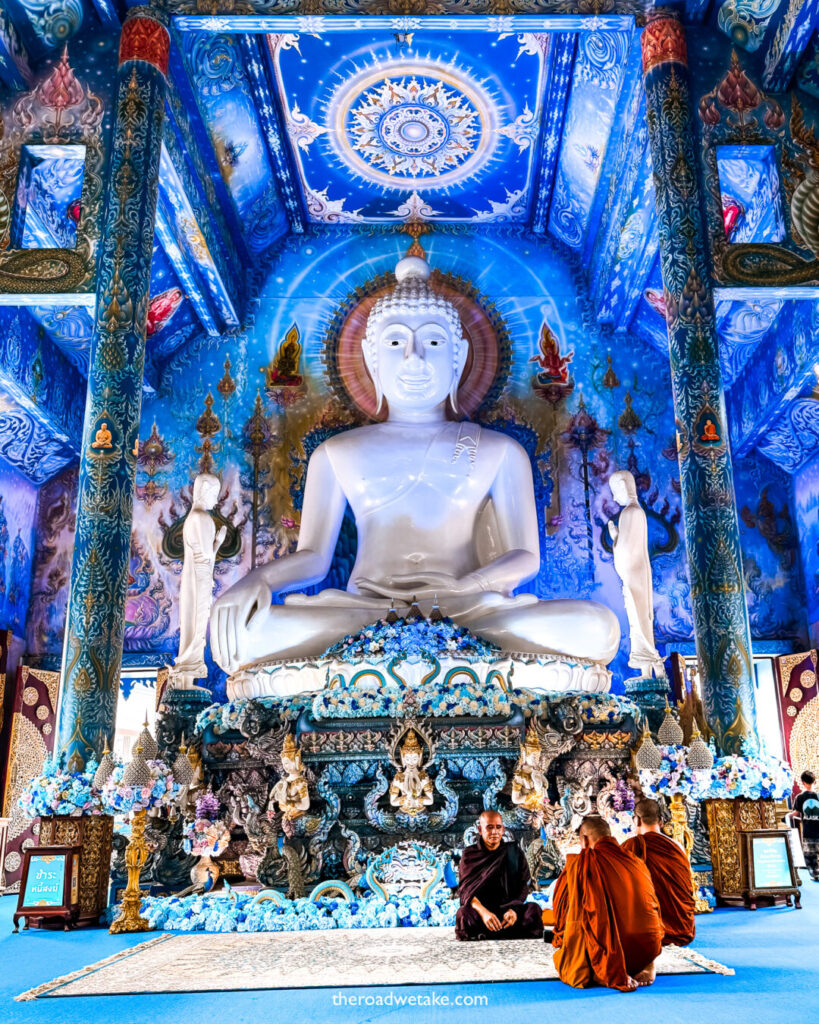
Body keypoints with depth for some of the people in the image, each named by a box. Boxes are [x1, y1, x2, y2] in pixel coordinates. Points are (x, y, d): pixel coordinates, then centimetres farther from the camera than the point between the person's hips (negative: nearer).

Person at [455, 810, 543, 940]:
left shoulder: (513, 852, 9)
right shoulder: (470, 854, 5)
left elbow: (523, 885, 4)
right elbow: (465, 889, -6)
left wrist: (514, 909, -17)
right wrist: (484, 912, -24)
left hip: (508, 909, 2)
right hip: (480, 908, -1)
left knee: (534, 910, -28)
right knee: (464, 915, -34)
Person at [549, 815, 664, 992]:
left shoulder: (580, 864, -5)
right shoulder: (636, 862, 8)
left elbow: (561, 906, 3)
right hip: (649, 949, 6)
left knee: (562, 956, 19)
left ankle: (609, 975, -2)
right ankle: (645, 968, 12)